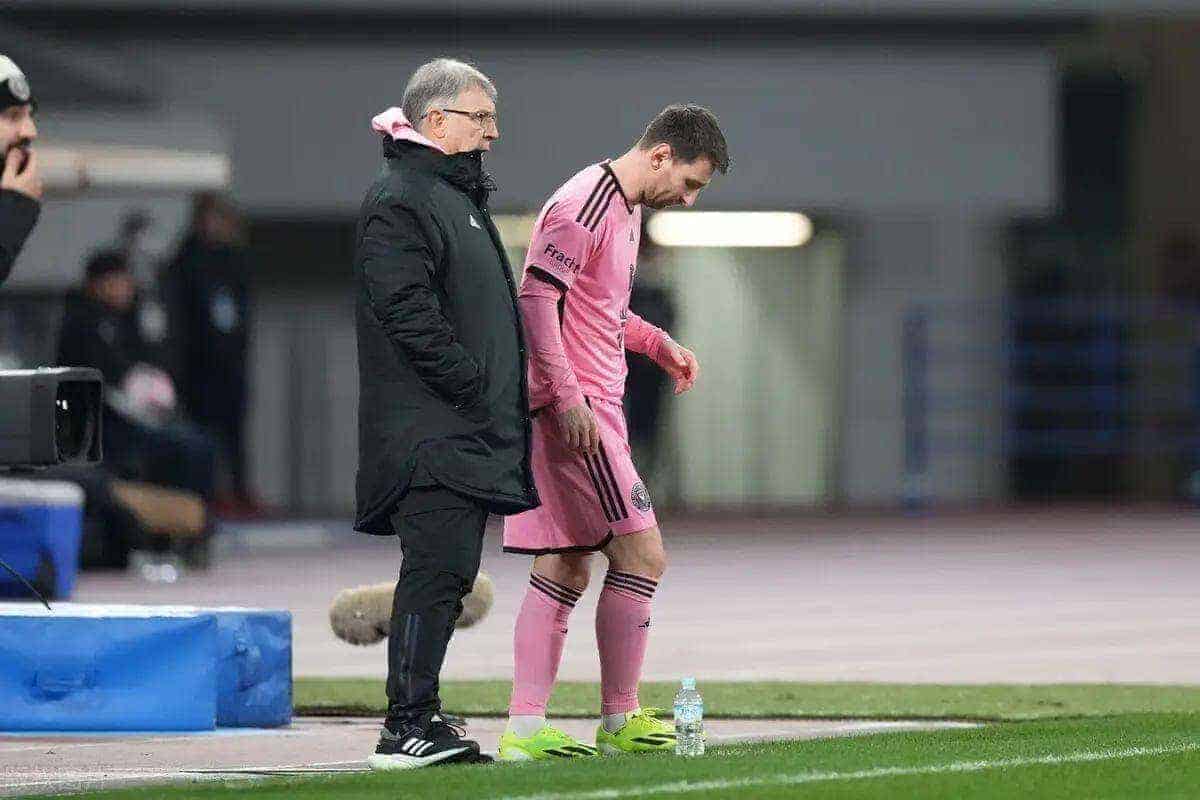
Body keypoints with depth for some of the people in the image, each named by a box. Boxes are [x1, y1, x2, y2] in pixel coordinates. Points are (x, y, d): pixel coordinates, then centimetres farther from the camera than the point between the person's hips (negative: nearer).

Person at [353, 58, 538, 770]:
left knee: (451, 571, 9)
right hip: (430, 427, -10)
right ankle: (408, 725, -11)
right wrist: (475, 386, -19)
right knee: (439, 567, -12)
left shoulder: (460, 195, 21)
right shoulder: (398, 201, -11)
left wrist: (506, 391, 19)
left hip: (472, 430, 10)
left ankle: (417, 717, 13)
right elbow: (407, 312, -19)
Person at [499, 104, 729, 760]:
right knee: (641, 554, -9)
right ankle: (618, 720, -3)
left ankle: (524, 727, 6)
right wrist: (567, 397, -24)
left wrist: (658, 344, 17)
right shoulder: (584, 207, -14)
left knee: (565, 570, 7)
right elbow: (536, 299, -20)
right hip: (573, 406, -10)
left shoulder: (626, 210, 18)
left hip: (586, 407, 10)